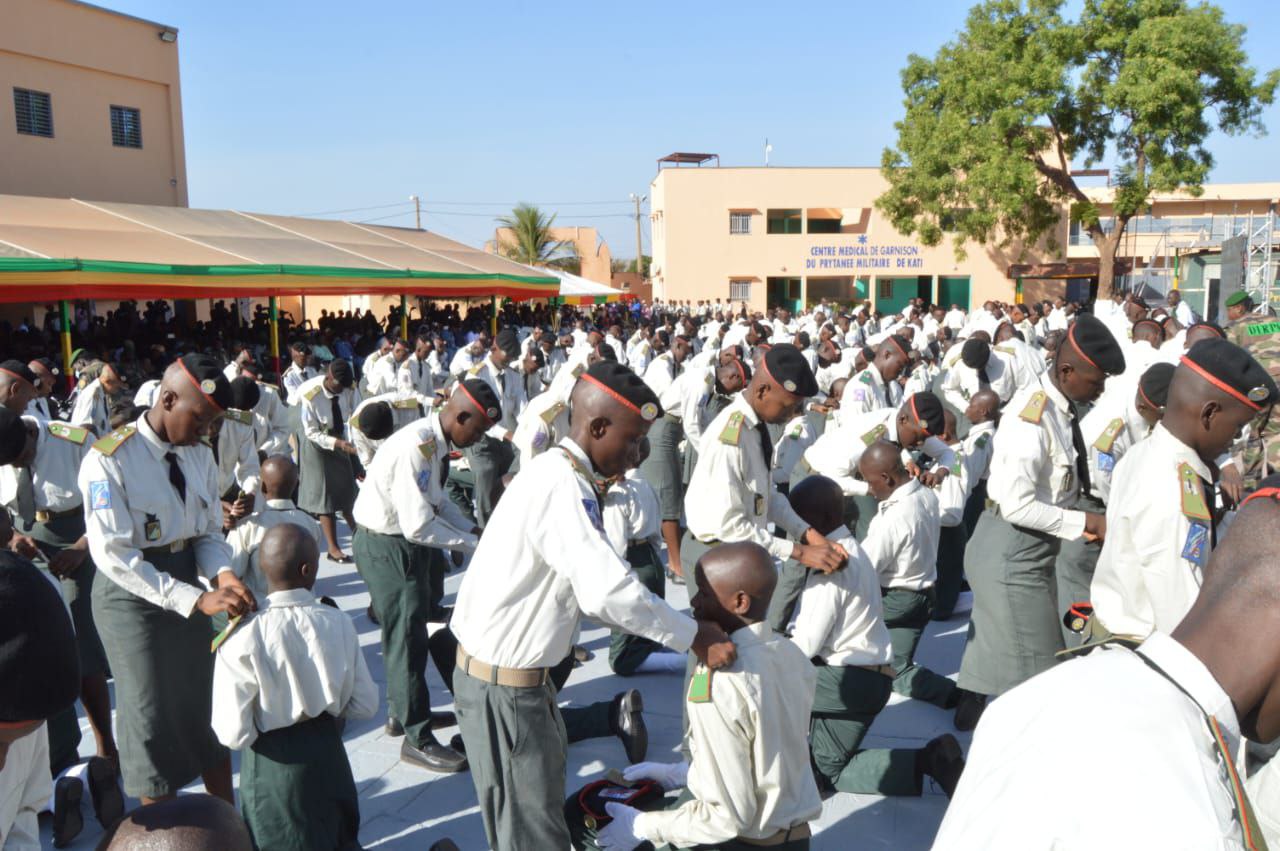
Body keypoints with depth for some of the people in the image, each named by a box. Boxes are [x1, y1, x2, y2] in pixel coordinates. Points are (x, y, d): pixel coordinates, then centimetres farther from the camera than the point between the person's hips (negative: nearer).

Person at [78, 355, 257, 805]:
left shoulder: (199, 455, 0)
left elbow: (209, 531, 5)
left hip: (187, 585, 6)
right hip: (133, 596, -6)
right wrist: (197, 599, -30)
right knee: (154, 721, 6)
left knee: (208, 708, 14)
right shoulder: (109, 460, -20)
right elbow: (114, 555, -25)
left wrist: (223, 574, -18)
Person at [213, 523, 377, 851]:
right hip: (328, 753, 3)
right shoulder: (338, 623, -12)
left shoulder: (242, 639, -22)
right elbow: (365, 706, -4)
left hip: (274, 765, -3)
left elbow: (234, 733, -19)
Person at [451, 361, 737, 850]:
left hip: (516, 672, 10)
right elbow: (606, 590, -35)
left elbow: (592, 582, 11)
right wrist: (693, 636, -22)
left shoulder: (559, 474, 7)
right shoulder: (561, 485, -24)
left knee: (542, 809, 23)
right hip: (502, 685, -10)